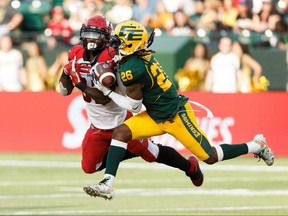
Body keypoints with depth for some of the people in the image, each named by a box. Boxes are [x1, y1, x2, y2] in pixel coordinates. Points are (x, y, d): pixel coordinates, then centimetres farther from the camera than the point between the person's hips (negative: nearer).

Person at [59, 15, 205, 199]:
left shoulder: (109, 59, -24)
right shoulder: (77, 55, -4)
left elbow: (104, 98, -31)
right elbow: (65, 91, -1)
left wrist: (80, 84, -35)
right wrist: (66, 72, -19)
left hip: (121, 121, -6)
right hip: (98, 127, 6)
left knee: (150, 153, 6)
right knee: (89, 168, 5)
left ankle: (190, 167, 31)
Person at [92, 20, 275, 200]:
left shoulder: (131, 69, -26)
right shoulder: (145, 55, -2)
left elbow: (134, 106, -15)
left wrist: (107, 92, -9)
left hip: (176, 117, -9)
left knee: (210, 157, 0)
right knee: (120, 132, -9)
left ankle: (255, 146, 19)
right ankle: (107, 184, -13)